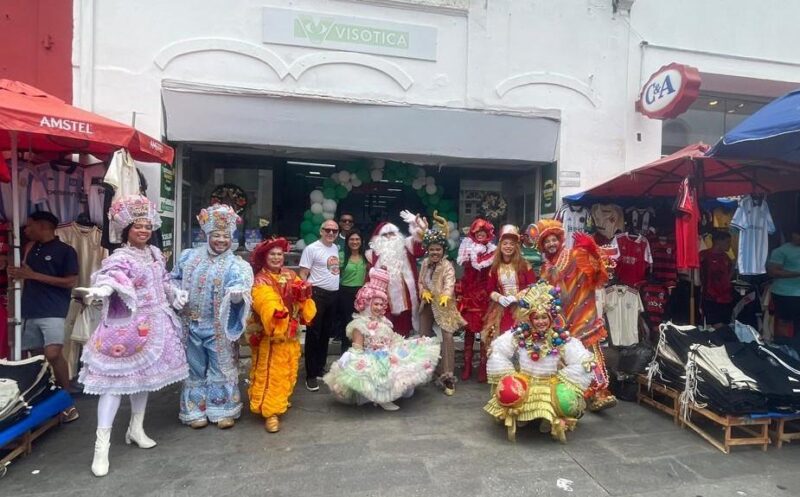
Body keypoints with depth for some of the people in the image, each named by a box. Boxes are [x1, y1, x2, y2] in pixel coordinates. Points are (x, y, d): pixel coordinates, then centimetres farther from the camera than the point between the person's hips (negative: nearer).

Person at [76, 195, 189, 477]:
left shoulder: (155, 253, 8)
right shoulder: (121, 258, -15)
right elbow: (113, 276, -38)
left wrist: (176, 294, 20)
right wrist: (101, 290, -57)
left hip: (154, 325, 7)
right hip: (129, 327, -7)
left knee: (145, 376, 17)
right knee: (117, 380, -5)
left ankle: (136, 428, 33)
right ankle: (102, 444, 4)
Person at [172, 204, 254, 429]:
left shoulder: (235, 264, -8)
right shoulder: (190, 257, 4)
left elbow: (240, 285, -25)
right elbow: (175, 280, 15)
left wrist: (238, 293, -48)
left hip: (218, 327, -3)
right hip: (193, 324, 3)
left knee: (221, 367, 7)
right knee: (195, 367, 15)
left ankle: (223, 410, 22)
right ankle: (196, 411, 29)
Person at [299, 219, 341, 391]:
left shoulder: (336, 248, 11)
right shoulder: (311, 249, -10)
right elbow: (303, 274, -11)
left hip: (333, 294, 7)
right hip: (317, 294, -7)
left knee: (326, 333, 16)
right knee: (313, 334, -1)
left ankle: (320, 368, 30)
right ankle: (311, 375, 6)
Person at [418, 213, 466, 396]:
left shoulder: (447, 266, -18)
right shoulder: (425, 263, 1)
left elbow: (449, 283, -34)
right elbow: (420, 282, 9)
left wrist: (446, 296, -55)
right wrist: (424, 292, -13)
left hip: (443, 304, -6)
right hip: (428, 303, 6)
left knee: (447, 336, -17)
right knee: (424, 335, 13)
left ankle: (447, 376, -11)